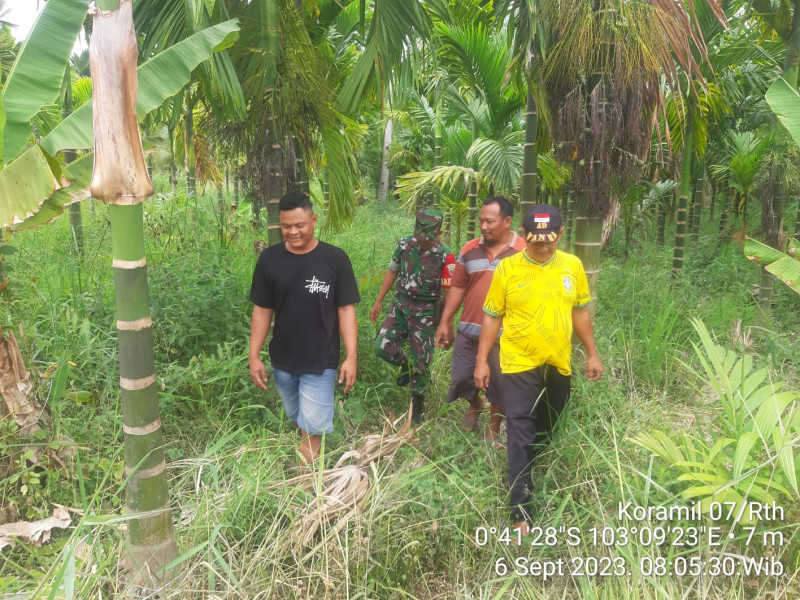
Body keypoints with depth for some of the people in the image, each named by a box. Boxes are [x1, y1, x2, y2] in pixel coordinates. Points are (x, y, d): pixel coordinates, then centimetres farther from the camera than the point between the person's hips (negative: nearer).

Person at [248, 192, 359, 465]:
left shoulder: (335, 258, -11)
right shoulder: (269, 259, -4)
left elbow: (346, 309, -9)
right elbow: (262, 310, 1)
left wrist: (351, 357, -13)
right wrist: (254, 355, -1)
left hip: (321, 362, -3)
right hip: (282, 361, 4)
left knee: (312, 428, -1)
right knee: (297, 420, 21)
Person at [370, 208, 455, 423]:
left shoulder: (445, 256, -18)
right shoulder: (404, 244, -4)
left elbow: (449, 293, -14)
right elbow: (392, 272, 9)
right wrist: (378, 302, 10)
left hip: (425, 312, -4)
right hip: (400, 304, 4)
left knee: (421, 360, 5)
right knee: (382, 346, -3)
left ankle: (417, 404, 26)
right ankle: (406, 366, 29)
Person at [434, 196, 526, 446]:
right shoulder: (469, 249, 2)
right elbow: (457, 287, 7)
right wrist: (445, 323, 6)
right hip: (468, 330, 3)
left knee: (499, 384, 10)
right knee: (460, 378, 11)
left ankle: (494, 428, 33)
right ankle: (474, 404, 44)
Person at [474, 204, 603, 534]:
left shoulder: (573, 266, 0)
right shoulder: (507, 268, -8)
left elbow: (580, 312, 10)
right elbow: (492, 317, -3)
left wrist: (592, 354, 11)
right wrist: (481, 360, -5)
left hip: (558, 365, 4)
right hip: (520, 365, -3)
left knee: (550, 431, 20)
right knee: (521, 437, -3)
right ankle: (521, 513, 4)